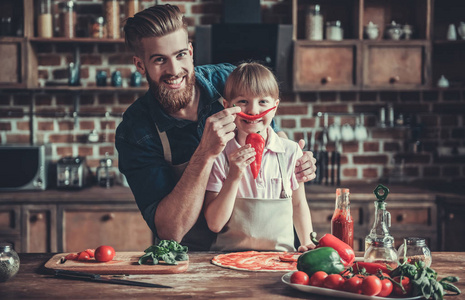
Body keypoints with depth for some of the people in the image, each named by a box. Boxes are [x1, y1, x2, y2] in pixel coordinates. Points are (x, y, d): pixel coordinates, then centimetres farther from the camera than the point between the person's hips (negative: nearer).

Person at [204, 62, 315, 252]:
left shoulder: (290, 151, 4)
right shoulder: (220, 156, -2)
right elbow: (214, 224, -6)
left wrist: (307, 242, 4)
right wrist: (234, 177, -15)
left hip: (281, 256, 2)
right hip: (230, 256, -2)